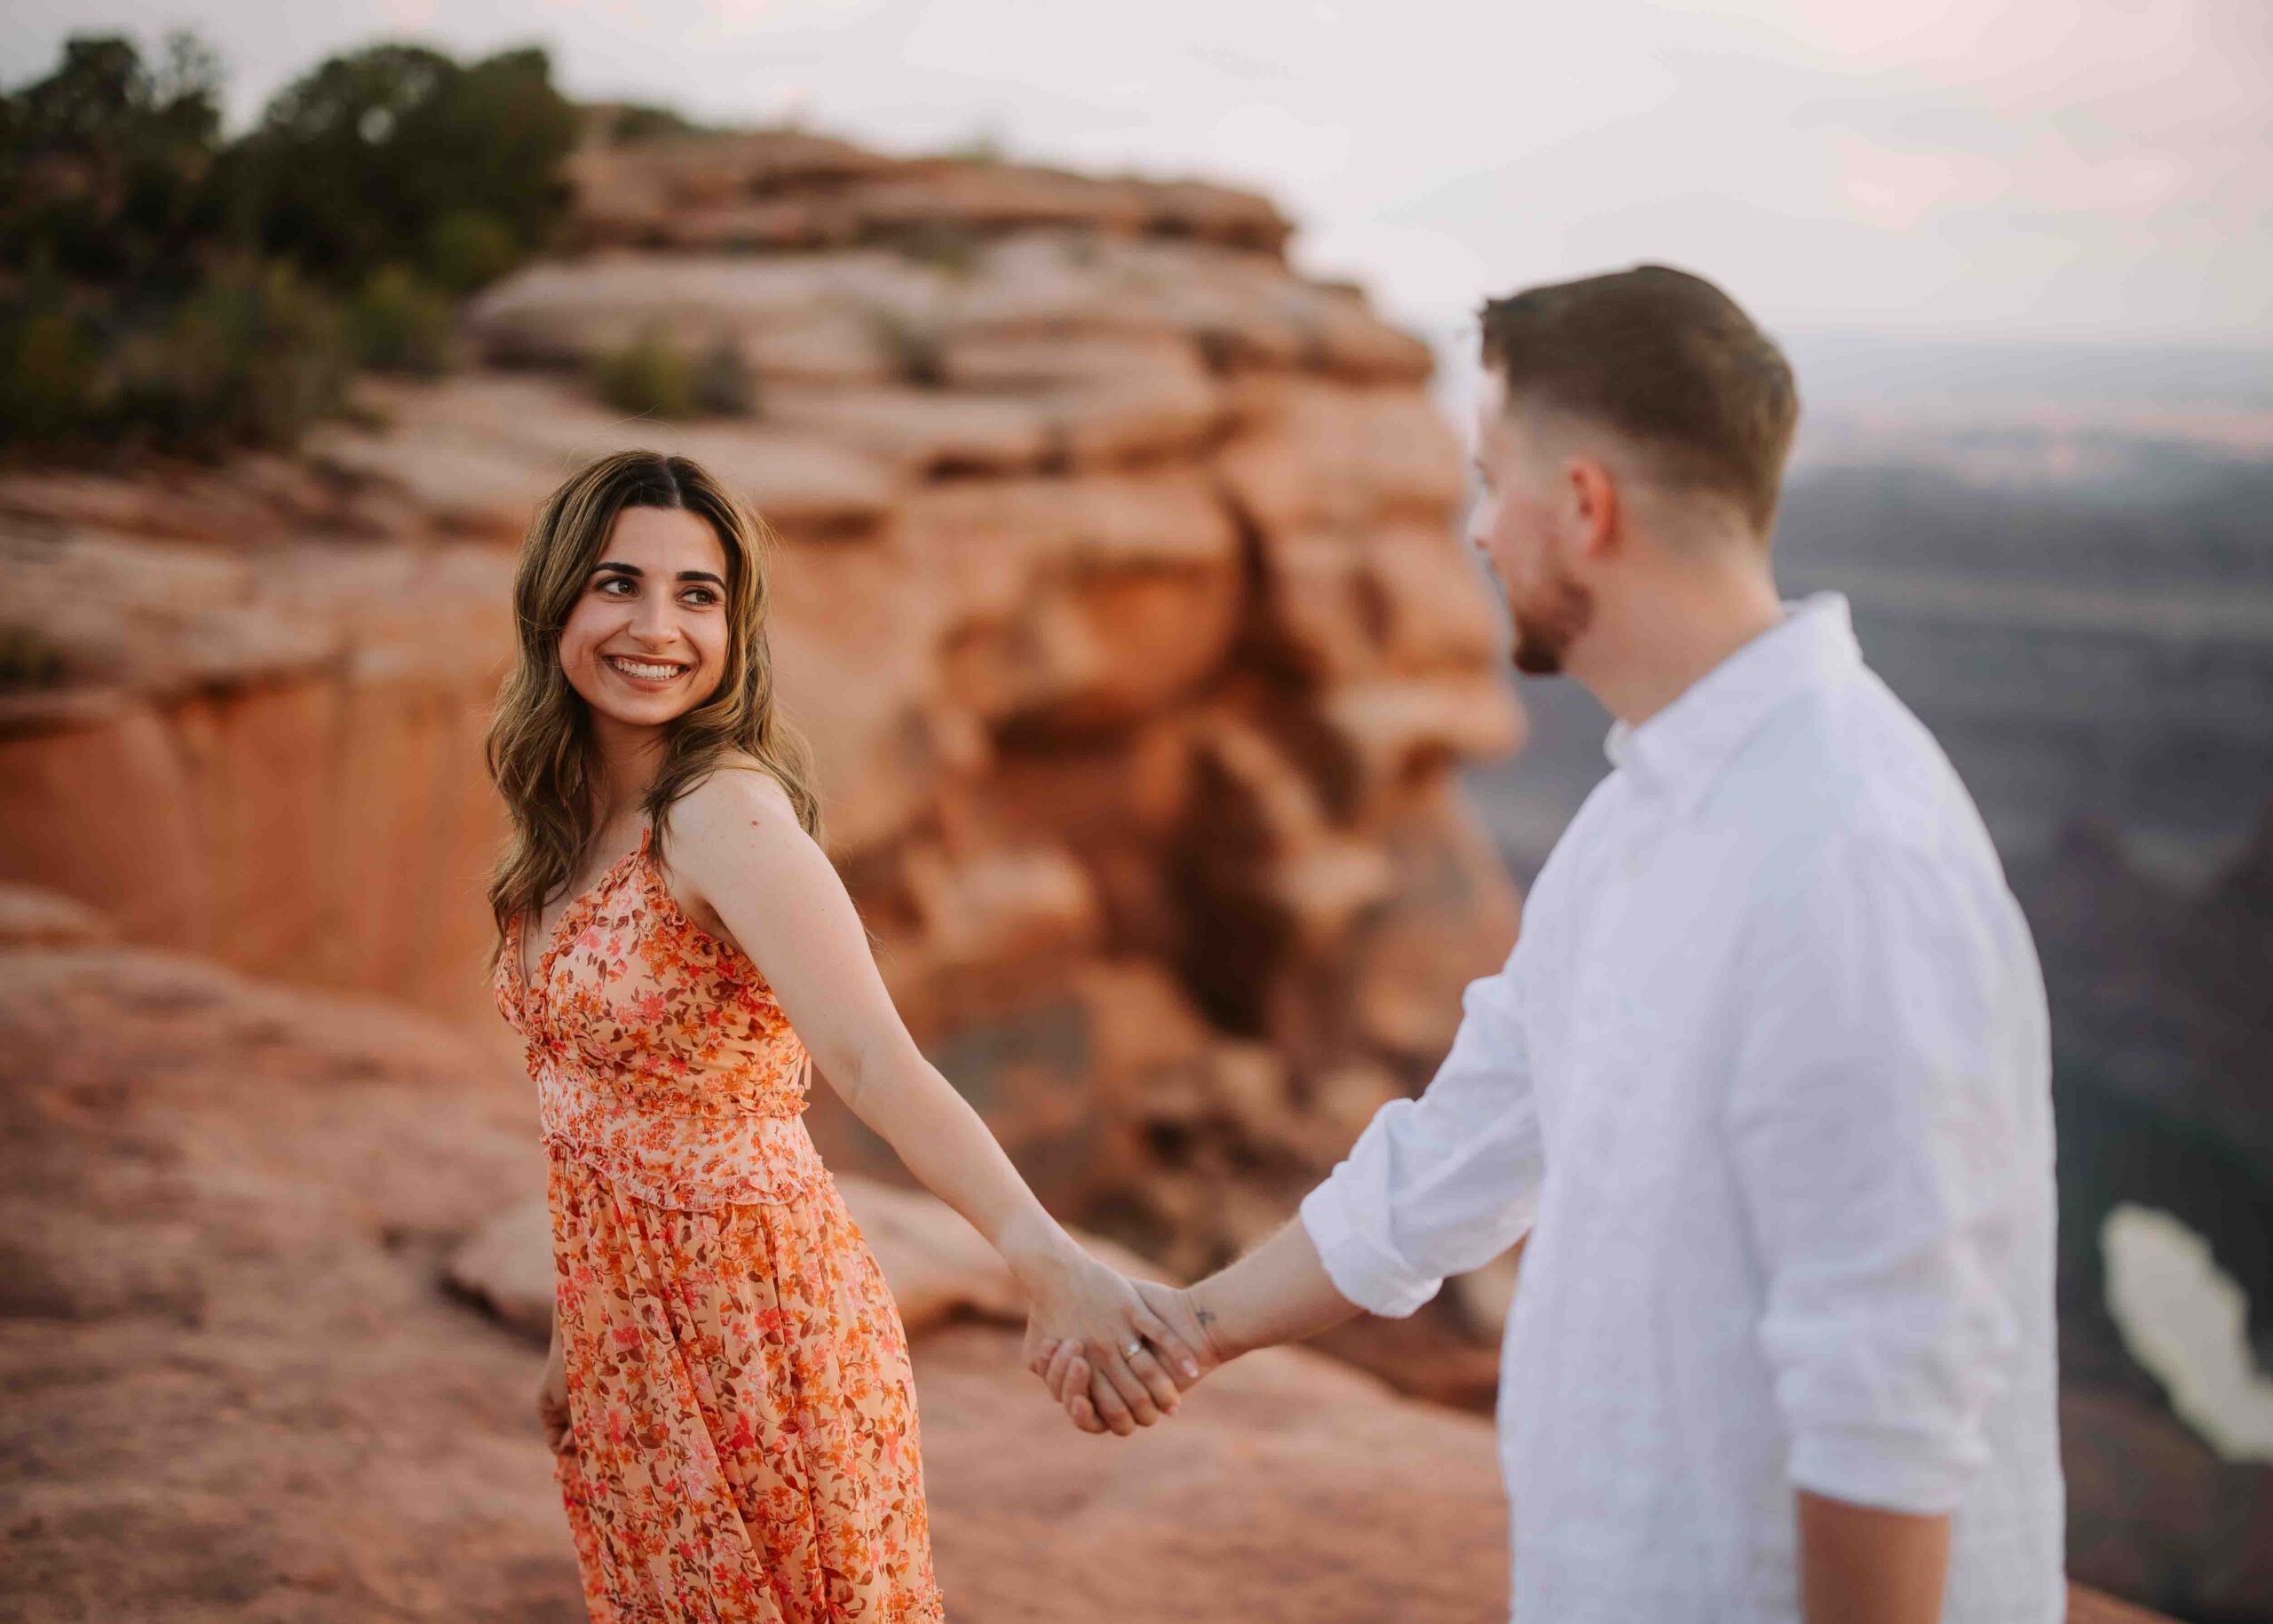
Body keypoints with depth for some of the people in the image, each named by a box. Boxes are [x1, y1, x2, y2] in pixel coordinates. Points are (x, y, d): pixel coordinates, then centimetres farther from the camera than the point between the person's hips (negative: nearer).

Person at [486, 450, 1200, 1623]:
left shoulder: (727, 812, -21)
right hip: (624, 1324, 7)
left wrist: (1040, 1254, -50)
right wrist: (574, 1344, 16)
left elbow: (875, 1063, -35)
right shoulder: (576, 816, 3)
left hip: (748, 1315, -7)